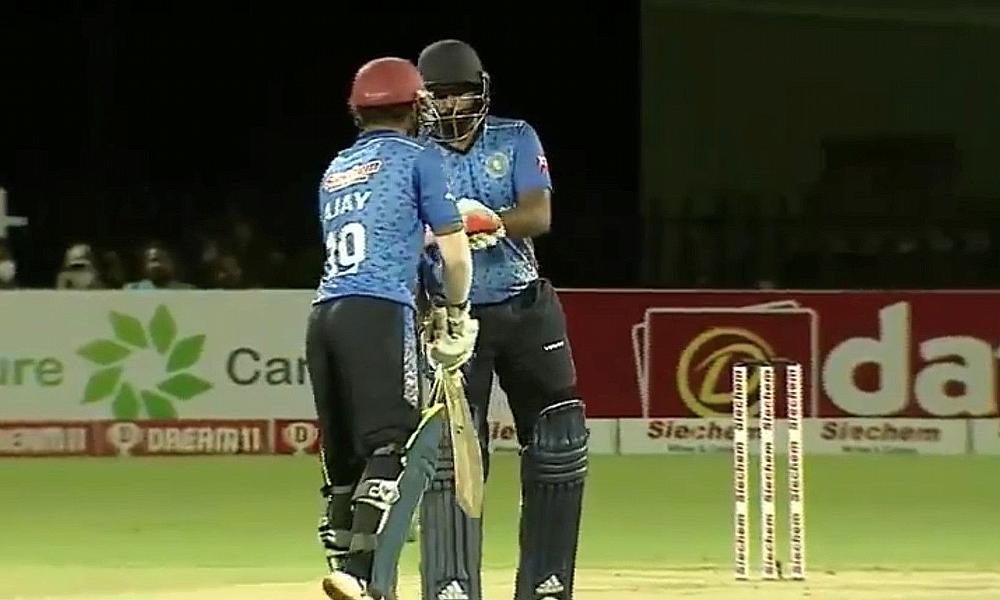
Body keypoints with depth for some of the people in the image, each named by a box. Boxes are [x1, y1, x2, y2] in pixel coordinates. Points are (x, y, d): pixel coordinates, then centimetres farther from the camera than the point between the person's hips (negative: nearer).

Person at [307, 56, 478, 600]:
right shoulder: (418, 158, 7)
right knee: (399, 447, -11)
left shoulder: (334, 171, 25)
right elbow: (455, 252, 4)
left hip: (323, 314, 7)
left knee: (345, 454, 9)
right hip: (378, 312, -6)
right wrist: (457, 319, 19)